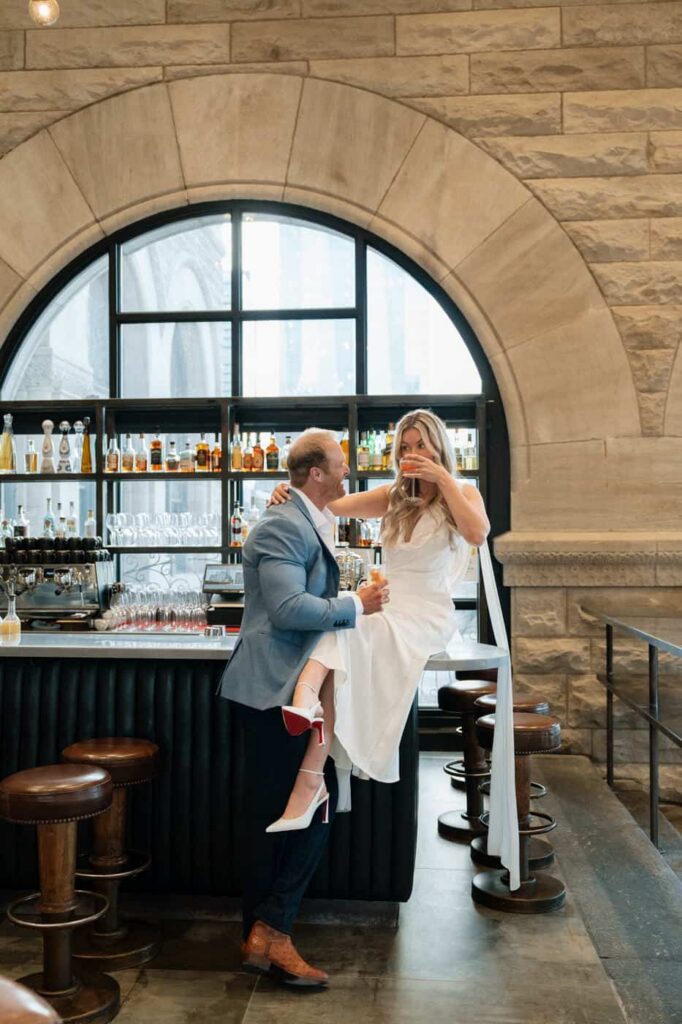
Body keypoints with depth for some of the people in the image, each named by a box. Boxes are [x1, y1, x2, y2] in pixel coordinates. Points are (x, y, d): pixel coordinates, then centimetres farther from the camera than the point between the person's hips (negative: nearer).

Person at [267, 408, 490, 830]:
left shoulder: (462, 493, 7)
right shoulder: (393, 497, 16)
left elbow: (478, 533, -16)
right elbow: (335, 504, 2)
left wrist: (444, 479, -13)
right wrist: (294, 492, -16)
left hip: (428, 616, -4)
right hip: (386, 607, 4)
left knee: (343, 628, -32)